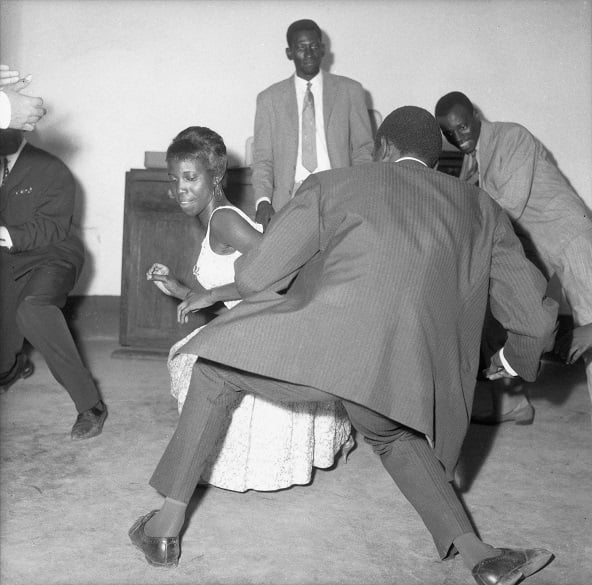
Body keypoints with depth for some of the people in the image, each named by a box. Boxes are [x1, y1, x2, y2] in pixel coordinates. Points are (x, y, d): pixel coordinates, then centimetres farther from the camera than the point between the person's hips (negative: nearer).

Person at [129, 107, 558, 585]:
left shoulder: (331, 185, 17)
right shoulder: (479, 208, 25)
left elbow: (254, 276, 12)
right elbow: (535, 312, 24)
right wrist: (513, 358, 46)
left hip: (318, 341, -3)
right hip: (402, 372, 3)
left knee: (216, 374, 27)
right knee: (396, 437, 38)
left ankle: (167, 528, 29)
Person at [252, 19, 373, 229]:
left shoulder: (350, 91, 12)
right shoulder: (269, 98, 12)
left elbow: (363, 150, 11)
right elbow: (263, 159, 9)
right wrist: (263, 201, -9)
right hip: (290, 199, 0)